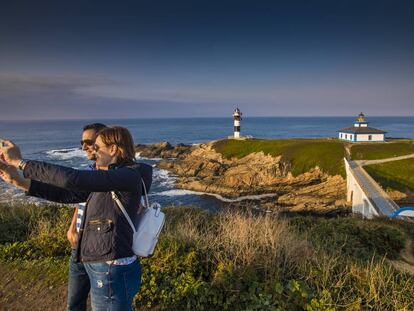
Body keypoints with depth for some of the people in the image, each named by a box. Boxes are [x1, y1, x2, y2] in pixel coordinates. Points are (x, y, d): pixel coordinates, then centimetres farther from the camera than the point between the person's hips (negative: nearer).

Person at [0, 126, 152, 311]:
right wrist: (19, 181, 7)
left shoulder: (129, 175, -19)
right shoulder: (107, 182, 10)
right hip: (101, 268, 9)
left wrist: (20, 162, -17)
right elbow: (67, 195, 12)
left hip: (112, 273, -9)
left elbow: (72, 179, -27)